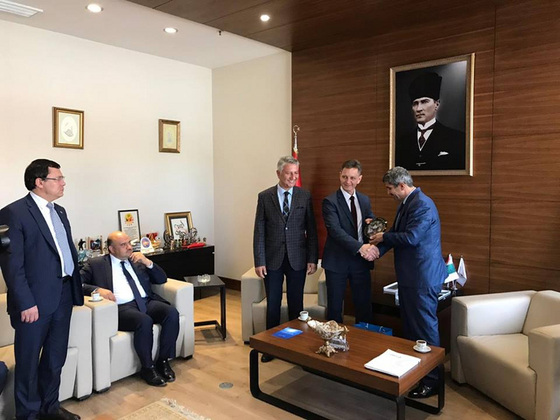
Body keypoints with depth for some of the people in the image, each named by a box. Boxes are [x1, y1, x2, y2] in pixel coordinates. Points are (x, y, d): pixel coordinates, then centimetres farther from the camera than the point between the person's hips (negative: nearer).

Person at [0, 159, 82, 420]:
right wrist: (25, 303, -17)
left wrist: (76, 286, 11)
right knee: (29, 361, 9)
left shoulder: (59, 211, 13)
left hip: (63, 295, 7)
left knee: (56, 358, 18)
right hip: (35, 300, -7)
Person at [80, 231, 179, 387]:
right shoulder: (96, 264, 11)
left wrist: (147, 262, 3)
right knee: (144, 321, -35)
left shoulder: (137, 261, 21)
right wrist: (97, 289, -17)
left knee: (172, 313, -24)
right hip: (121, 307, -4)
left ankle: (163, 361, -9)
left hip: (146, 302, 5)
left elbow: (162, 279, 19)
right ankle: (147, 368, -14)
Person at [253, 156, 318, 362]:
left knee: (296, 304, 10)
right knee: (272, 304, 9)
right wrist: (259, 261, -6)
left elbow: (311, 230, 2)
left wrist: (312, 258, -2)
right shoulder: (264, 196, -1)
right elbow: (259, 231, -2)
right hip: (273, 258, 0)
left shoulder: (305, 196, 1)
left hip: (297, 258, 1)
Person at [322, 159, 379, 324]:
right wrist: (360, 247, -31)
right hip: (337, 261, -4)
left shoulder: (365, 200, 9)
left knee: (364, 305, 12)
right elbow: (335, 230, -21)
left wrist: (371, 223, -10)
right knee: (334, 306, 9)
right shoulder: (330, 201, -10)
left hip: (361, 260, 5)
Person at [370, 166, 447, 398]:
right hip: (409, 275, 10)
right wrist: (378, 249, -2)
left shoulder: (422, 204, -19)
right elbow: (396, 233, 13)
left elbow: (411, 237, -26)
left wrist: (384, 237, -11)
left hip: (423, 277, -10)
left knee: (425, 327, 0)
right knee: (409, 324, 20)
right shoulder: (405, 203, 12)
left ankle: (432, 378, 12)